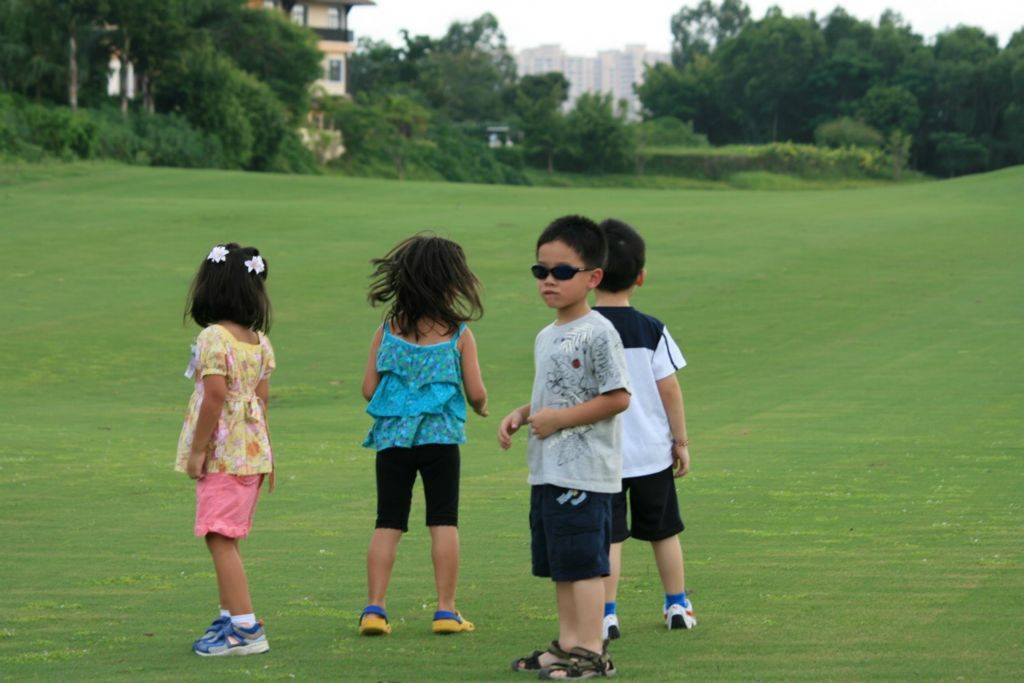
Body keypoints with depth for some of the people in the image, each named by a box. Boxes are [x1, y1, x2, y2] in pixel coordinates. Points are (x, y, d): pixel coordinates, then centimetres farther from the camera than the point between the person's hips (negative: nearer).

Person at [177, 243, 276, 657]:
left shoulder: (213, 338, -15)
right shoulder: (259, 339, 9)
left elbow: (215, 395, -22)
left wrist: (197, 450, -16)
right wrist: (266, 454, 17)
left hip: (223, 451, -8)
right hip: (252, 449, 8)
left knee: (219, 538, -7)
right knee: (225, 537, 18)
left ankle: (245, 628, -12)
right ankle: (229, 618, 25)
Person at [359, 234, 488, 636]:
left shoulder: (388, 330, 1)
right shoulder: (458, 334, -4)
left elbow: (369, 389, 1)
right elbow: (476, 393, -5)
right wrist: (481, 407, 18)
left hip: (392, 437, 2)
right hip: (440, 435, -2)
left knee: (388, 523, 7)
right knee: (444, 522, 4)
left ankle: (374, 608, 2)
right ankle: (446, 610, 3)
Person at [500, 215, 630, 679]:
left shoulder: (598, 333, -13)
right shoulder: (546, 337, 16)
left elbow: (617, 398, -17)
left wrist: (558, 418, -17)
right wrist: (520, 415, 8)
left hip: (584, 472, -9)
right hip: (546, 471, 9)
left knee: (582, 562, -8)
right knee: (559, 565, 14)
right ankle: (568, 643, 21)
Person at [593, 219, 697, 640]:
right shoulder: (652, 331, -6)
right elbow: (669, 389, -4)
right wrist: (681, 441, 5)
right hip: (651, 450, 2)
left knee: (608, 536, 0)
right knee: (663, 531, 16)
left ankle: (607, 615, -6)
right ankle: (678, 606, 26)